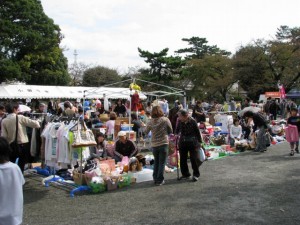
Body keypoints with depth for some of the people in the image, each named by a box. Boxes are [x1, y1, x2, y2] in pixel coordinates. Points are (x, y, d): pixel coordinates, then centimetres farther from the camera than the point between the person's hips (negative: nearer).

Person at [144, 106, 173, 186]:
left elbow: (146, 132, 7)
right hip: (163, 144, -3)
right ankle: (160, 180, 7)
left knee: (156, 162, 18)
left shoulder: (150, 122, -4)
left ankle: (155, 179, 21)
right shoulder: (165, 120, -8)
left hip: (154, 144, 3)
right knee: (162, 163, 5)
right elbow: (170, 131, -1)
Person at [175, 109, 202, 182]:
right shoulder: (180, 122, -3)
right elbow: (177, 130, 12)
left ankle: (196, 174, 16)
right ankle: (185, 174, 24)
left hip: (192, 143, -4)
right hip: (182, 143, 4)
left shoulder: (192, 121, -12)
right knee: (183, 159, 9)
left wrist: (199, 142, -1)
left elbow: (197, 132, -4)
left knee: (194, 159, 0)